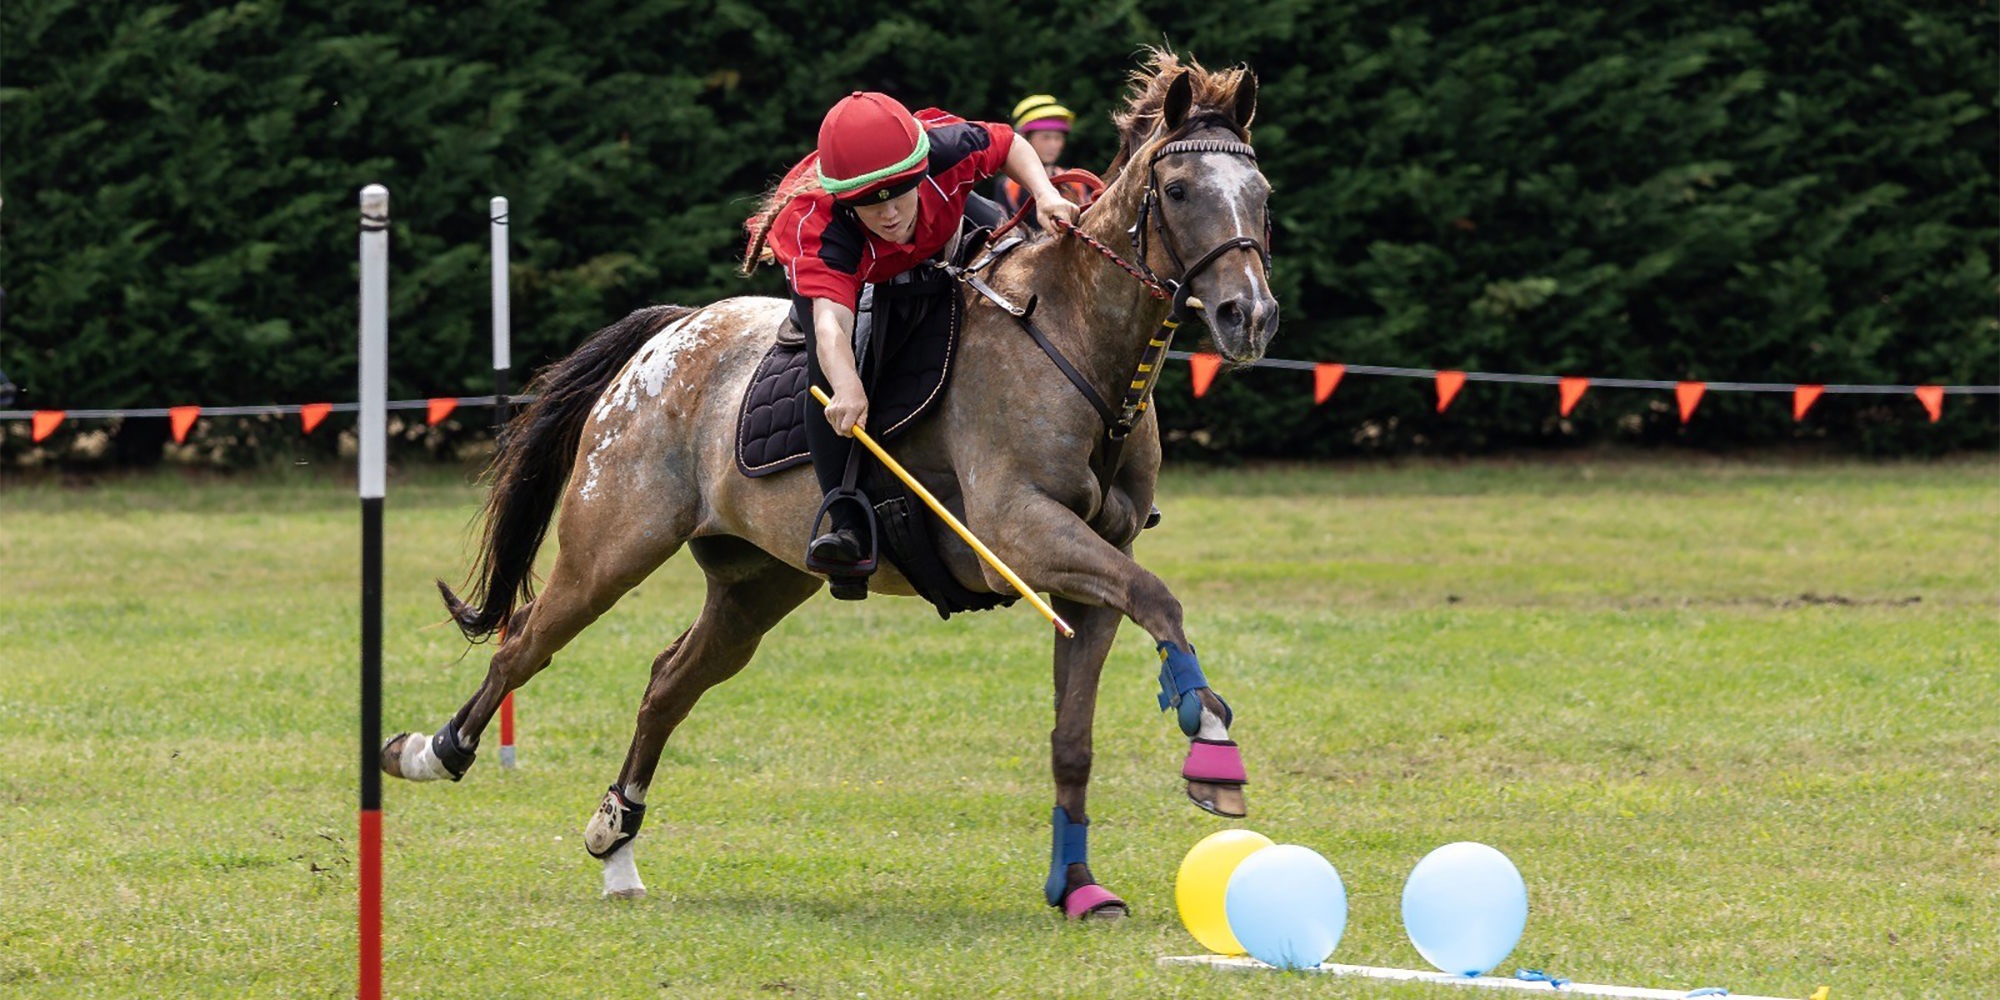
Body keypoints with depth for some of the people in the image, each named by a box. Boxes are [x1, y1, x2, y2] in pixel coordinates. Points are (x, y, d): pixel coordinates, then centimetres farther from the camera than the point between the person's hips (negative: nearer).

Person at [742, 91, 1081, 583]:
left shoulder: (944, 149, -39)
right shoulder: (817, 228, -47)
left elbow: (1009, 144, -16)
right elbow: (831, 321, -61)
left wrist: (1044, 193, -34)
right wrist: (847, 388, -80)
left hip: (938, 239, 4)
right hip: (835, 272, -4)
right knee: (827, 361, -30)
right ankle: (848, 523, -24)